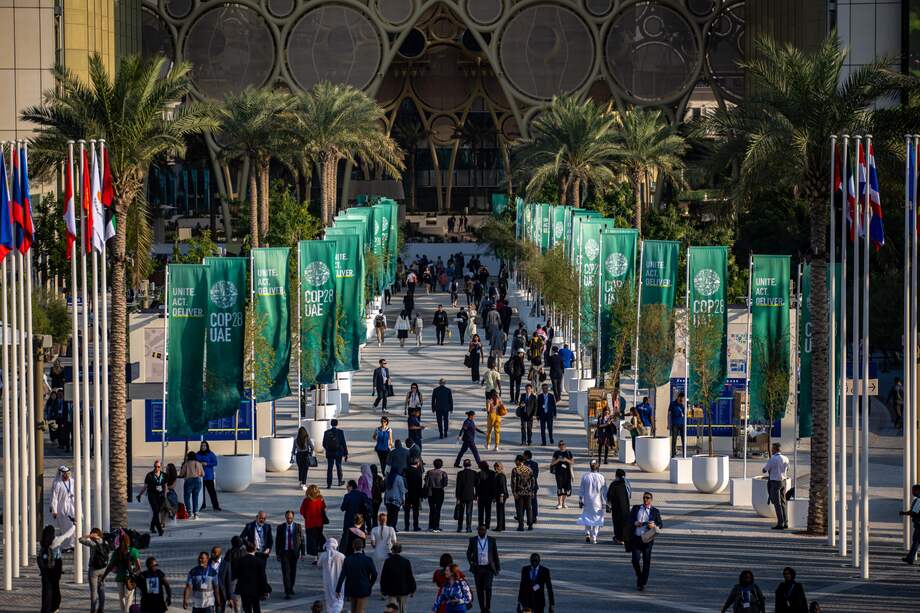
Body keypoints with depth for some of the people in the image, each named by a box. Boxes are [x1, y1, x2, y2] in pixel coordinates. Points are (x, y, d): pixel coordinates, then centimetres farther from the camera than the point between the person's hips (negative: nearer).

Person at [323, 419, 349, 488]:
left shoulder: (326, 432, -2)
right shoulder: (340, 432, -8)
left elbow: (324, 444, 5)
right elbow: (344, 444, -7)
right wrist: (346, 454, -1)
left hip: (329, 453, 1)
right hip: (338, 453, -1)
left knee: (329, 469, 3)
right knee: (339, 467, 17)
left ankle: (329, 484, -3)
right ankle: (340, 481, 28)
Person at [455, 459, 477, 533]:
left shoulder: (460, 473, -6)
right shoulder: (474, 473, -3)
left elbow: (458, 486, -6)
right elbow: (476, 485, 1)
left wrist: (457, 497, -3)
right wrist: (476, 495, 10)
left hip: (462, 496, 0)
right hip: (470, 495, 0)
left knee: (461, 512, 10)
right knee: (469, 512, 2)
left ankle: (459, 527, 12)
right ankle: (468, 528, -3)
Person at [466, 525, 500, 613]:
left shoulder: (491, 540, 2)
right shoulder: (473, 540, 3)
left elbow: (495, 554, 7)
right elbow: (468, 553, 9)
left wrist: (498, 568, 8)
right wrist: (470, 561, -10)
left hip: (488, 568, -1)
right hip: (477, 568, 1)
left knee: (488, 588, -14)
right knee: (479, 590, 3)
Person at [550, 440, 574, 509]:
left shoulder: (568, 453, 7)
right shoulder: (556, 453, 5)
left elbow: (572, 462, 5)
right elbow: (552, 463, 3)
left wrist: (566, 460, -12)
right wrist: (558, 460, -14)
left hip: (567, 472, 2)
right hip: (559, 472, -2)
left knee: (566, 487, 5)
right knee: (559, 487, -10)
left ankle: (563, 503, 17)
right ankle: (559, 503, -8)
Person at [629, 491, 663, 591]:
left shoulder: (655, 511, 6)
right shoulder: (636, 508, 11)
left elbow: (661, 524, 6)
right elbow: (628, 519, 9)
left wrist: (654, 526, -15)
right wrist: (634, 523, -12)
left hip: (647, 539, -1)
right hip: (636, 538, 1)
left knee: (646, 562, 0)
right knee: (635, 560, -5)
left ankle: (642, 583, 9)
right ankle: (639, 577, 22)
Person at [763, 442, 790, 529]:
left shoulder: (772, 459, -16)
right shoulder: (785, 459, 4)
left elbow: (764, 470, -9)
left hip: (774, 482, -7)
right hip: (783, 481, 7)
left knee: (777, 503, -4)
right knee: (783, 502, 15)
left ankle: (780, 524, -6)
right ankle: (785, 522, 16)